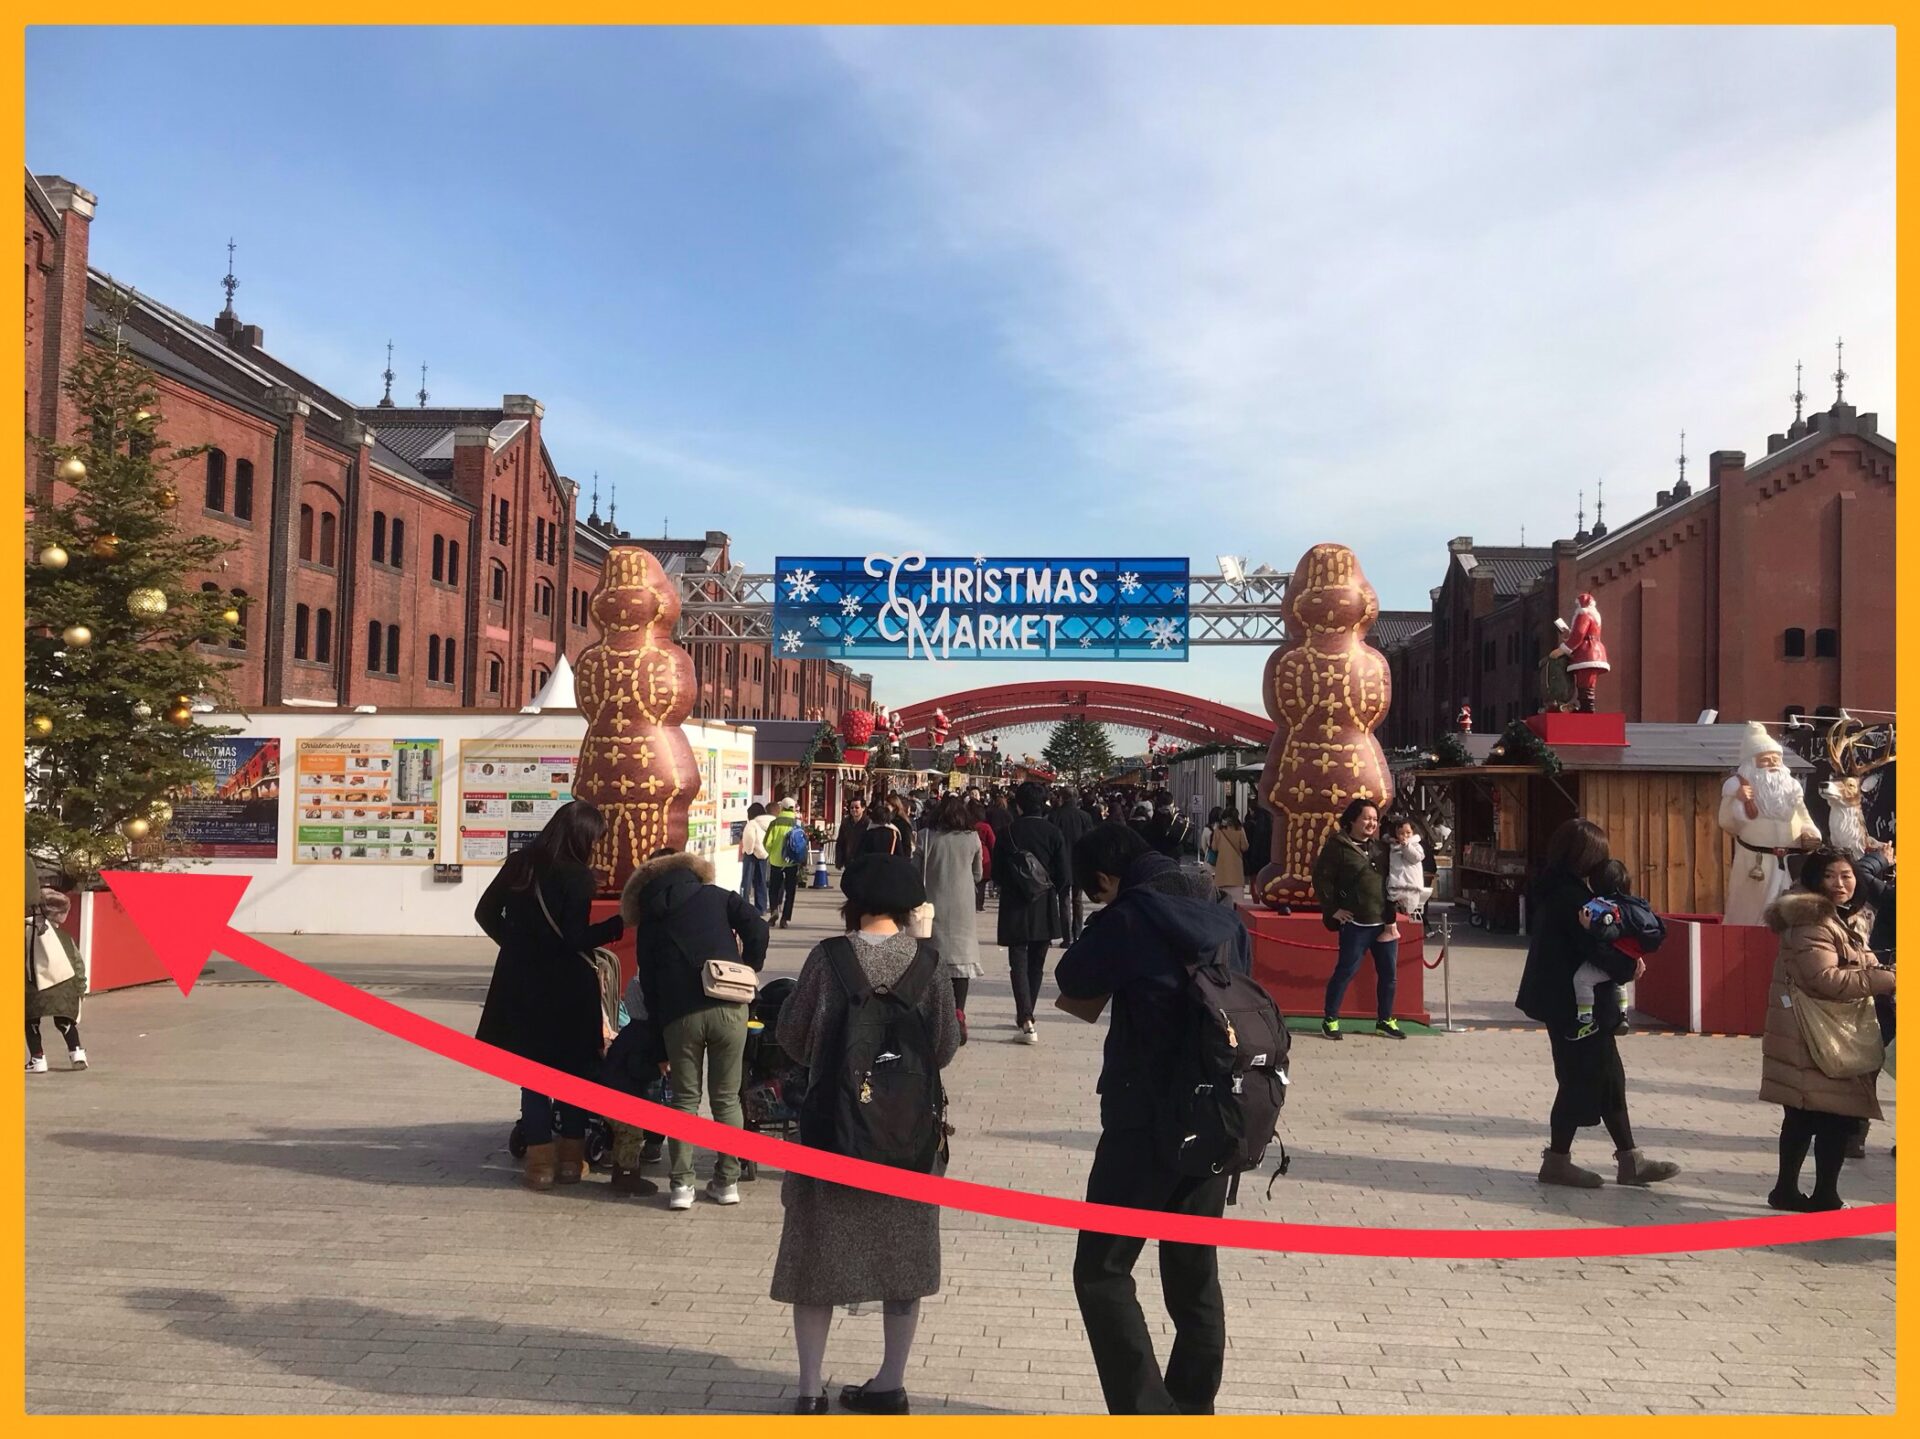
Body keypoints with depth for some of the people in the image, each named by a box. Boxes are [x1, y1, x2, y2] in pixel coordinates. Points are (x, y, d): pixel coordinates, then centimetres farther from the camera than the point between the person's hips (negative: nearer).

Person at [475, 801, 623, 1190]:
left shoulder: (518, 865, 4)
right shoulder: (578, 877, -13)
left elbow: (485, 913, 12)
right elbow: (576, 939, -17)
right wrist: (621, 922, -11)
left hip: (521, 983, 4)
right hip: (567, 987, -4)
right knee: (574, 1071, 11)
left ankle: (540, 1161, 9)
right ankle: (571, 1158, 15)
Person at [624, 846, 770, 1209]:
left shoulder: (649, 921, 17)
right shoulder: (717, 896, 16)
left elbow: (648, 986, 14)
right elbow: (756, 928, -1)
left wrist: (659, 1050, 17)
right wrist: (747, 972, 14)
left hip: (678, 1014, 0)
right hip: (728, 1006, 0)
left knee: (684, 1098, 13)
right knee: (727, 1098, 11)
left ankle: (680, 1184, 11)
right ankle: (727, 1182, 17)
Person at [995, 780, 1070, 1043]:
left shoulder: (1007, 834, -8)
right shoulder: (1053, 834, -6)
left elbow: (997, 874, -3)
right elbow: (1063, 876, -5)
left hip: (1014, 908, -2)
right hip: (1044, 911, 2)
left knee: (1019, 964, -1)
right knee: (1036, 964, 16)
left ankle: (1026, 1020, -15)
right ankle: (1026, 1016, 28)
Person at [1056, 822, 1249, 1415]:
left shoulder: (1126, 919, -12)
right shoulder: (1224, 917, 6)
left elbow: (1074, 993, -1)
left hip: (1146, 1124, -7)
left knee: (1102, 1271, 1)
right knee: (1195, 1274, 16)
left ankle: (1146, 1415, -5)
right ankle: (1192, 1411, 25)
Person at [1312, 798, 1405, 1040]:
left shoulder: (1380, 848, 14)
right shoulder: (1338, 846, -6)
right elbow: (1321, 878, -8)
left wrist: (1392, 916, 10)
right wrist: (1333, 909, -9)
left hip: (1384, 922, 6)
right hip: (1356, 923, -6)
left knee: (1389, 973, 10)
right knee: (1346, 971, -1)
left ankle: (1385, 1020, 23)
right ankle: (1330, 1020, 11)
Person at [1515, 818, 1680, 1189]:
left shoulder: (1553, 890, 10)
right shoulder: (1572, 897, -21)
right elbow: (1596, 949, -24)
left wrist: (1625, 963, 2)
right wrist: (1630, 966, -8)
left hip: (1563, 1001, 10)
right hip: (1574, 1005, -10)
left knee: (1608, 1077, 14)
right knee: (1581, 1080, 1)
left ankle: (1629, 1159, 19)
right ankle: (1557, 1161, 11)